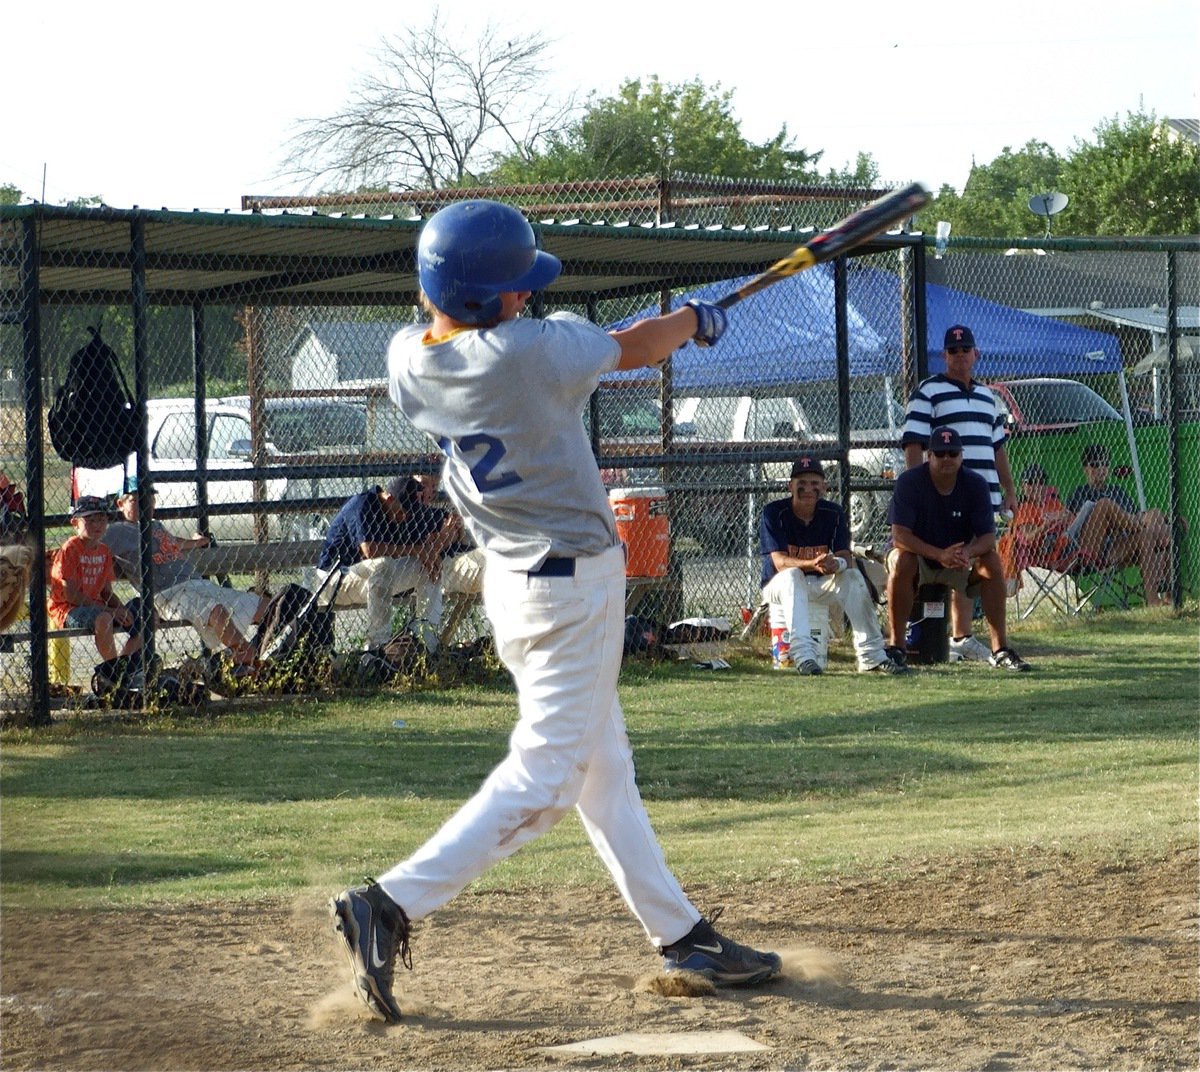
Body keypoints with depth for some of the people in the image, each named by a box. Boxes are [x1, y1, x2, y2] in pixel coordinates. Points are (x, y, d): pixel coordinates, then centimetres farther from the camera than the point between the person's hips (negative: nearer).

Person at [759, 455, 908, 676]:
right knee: (792, 575, -36)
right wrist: (812, 564, -43)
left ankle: (872, 656, -23)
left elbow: (847, 557, -14)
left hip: (820, 585, 3)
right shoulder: (774, 513, -14)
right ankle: (804, 655, -49)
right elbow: (780, 562, -24)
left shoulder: (834, 514, -3)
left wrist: (836, 564, -40)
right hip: (778, 585, -3)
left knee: (853, 576, -23)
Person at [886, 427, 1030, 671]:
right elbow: (899, 535, -27)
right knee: (901, 561, -35)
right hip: (918, 555, -2)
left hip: (960, 560, 2)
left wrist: (968, 553, -39)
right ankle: (896, 646, -29)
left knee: (992, 561, -24)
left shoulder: (975, 484, -11)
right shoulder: (909, 482, -19)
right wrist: (939, 555, -41)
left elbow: (988, 536, -15)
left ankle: (1000, 649, -20)